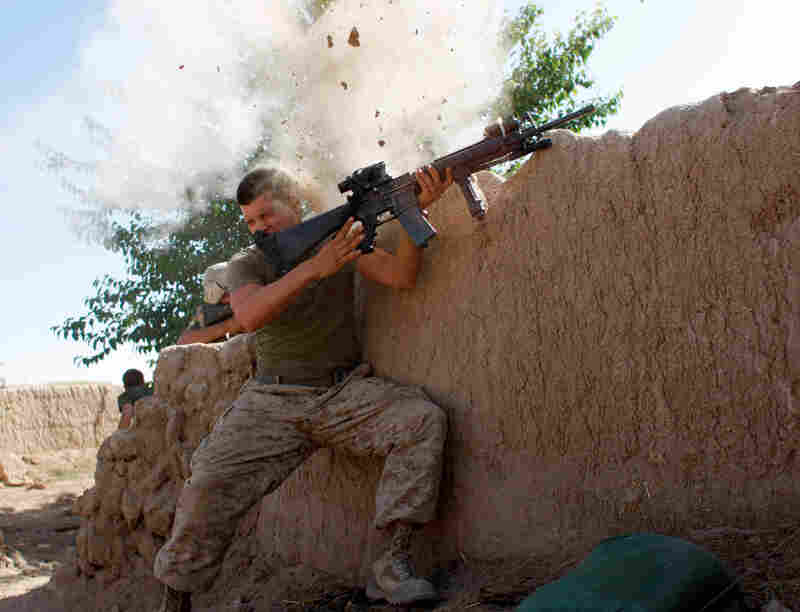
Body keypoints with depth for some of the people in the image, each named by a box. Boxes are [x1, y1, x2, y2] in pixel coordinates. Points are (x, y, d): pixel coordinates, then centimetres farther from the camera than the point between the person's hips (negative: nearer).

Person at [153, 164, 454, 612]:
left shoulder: (342, 238, 8)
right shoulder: (246, 264, 4)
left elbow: (400, 275, -7)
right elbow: (249, 316, -19)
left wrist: (418, 210, -22)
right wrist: (314, 268, -29)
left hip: (348, 393, 1)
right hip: (274, 402, 0)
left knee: (424, 419, -26)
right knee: (210, 486, -19)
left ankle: (393, 565, -24)